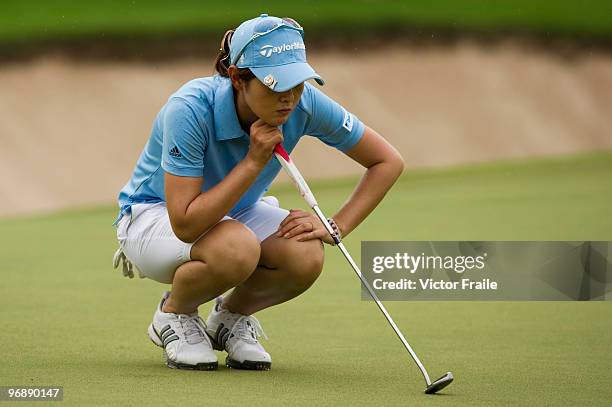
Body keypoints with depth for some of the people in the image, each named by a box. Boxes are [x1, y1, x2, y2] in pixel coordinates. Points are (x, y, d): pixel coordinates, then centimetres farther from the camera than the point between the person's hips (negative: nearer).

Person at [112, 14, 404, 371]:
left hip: (235, 214, 4)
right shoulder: (190, 110, -34)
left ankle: (231, 315, 3)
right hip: (156, 215, -4)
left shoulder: (305, 104, -22)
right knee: (236, 248, -39)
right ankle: (173, 314, -5)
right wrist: (254, 161, -37)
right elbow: (185, 224, -37)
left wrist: (336, 227, -19)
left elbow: (388, 162, -10)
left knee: (306, 255, -29)